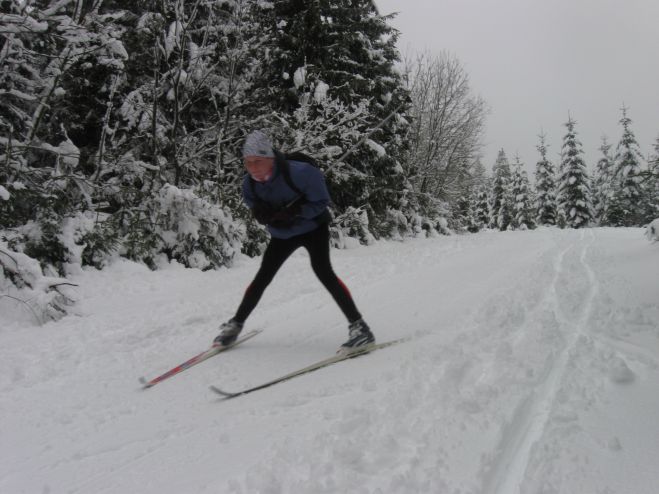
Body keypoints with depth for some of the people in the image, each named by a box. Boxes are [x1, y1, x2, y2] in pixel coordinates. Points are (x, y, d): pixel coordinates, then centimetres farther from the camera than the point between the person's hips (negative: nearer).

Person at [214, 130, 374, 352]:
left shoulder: (299, 173, -33)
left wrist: (294, 212, -36)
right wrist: (261, 213, -23)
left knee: (322, 269, -24)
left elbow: (321, 202, -22)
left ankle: (358, 326, -21)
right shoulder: (249, 183, -17)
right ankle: (235, 324, 24)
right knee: (263, 277, 7)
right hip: (282, 234, 5)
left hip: (313, 227, -5)